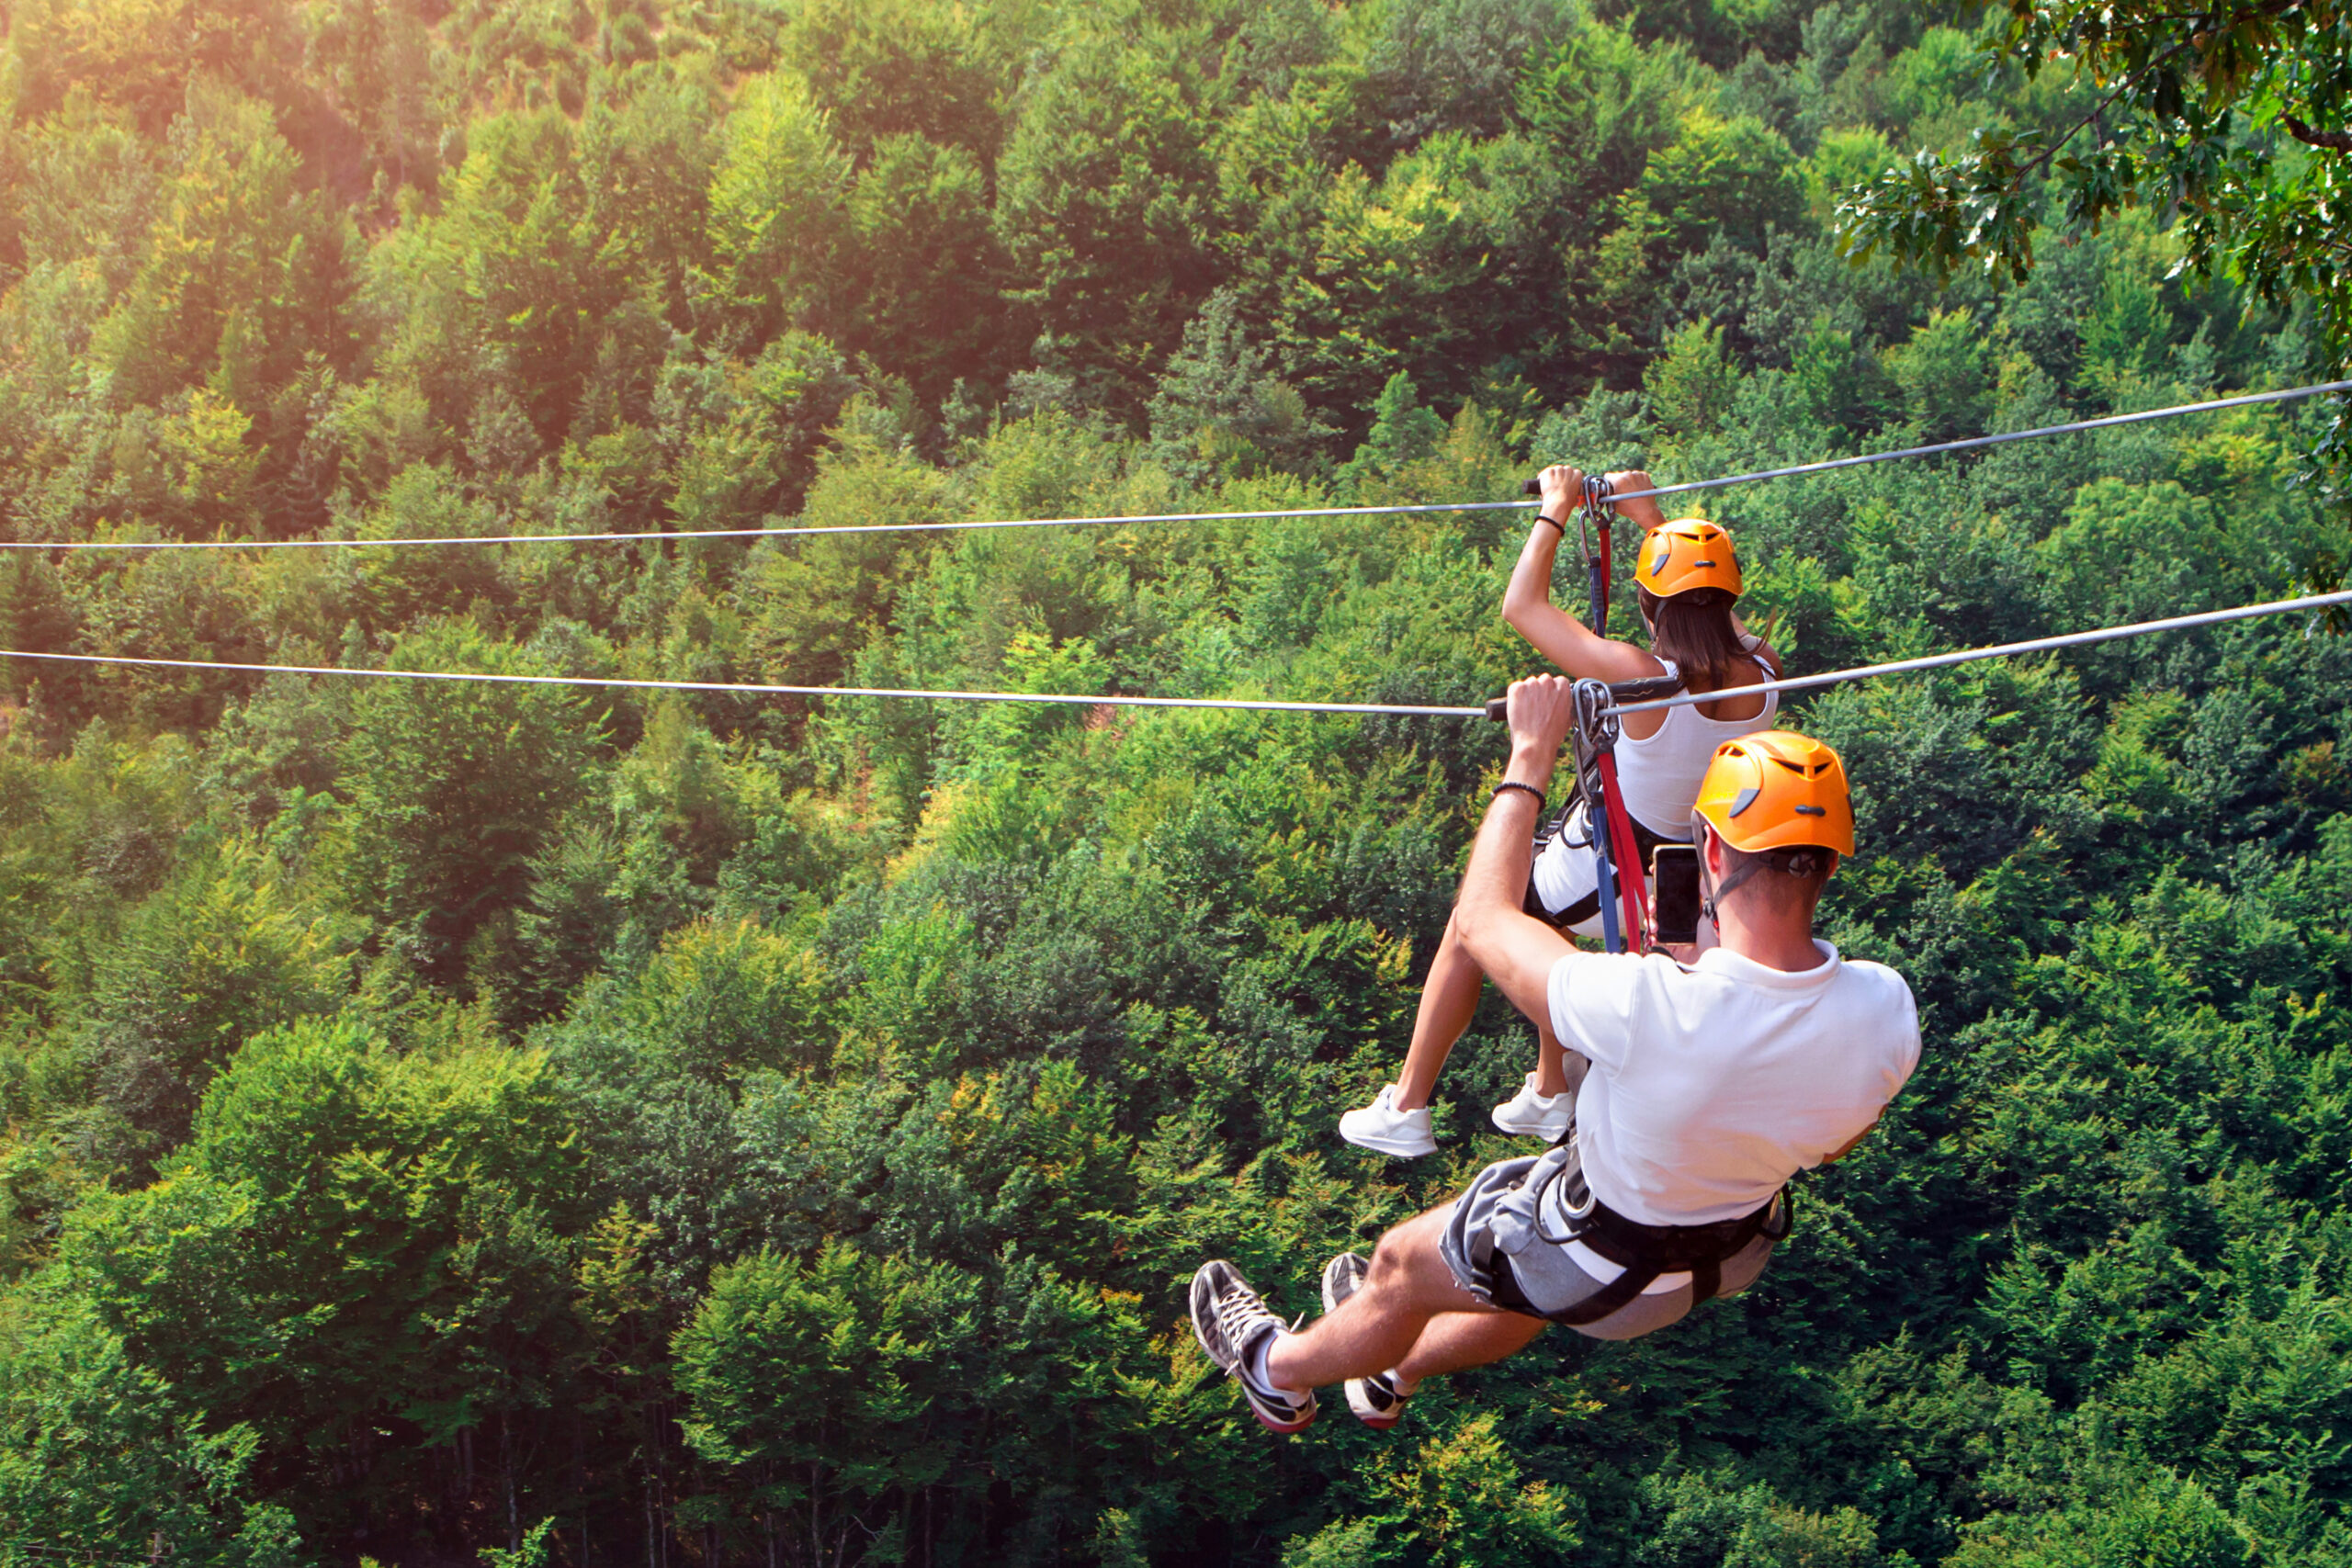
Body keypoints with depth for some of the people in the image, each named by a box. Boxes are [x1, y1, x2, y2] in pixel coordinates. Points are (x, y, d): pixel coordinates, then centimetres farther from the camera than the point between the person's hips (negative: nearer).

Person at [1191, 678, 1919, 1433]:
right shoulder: (1887, 1010, -28)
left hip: (1610, 1267, -5)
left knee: (1402, 1266, 24)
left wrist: (1531, 756, -13)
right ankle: (1392, 1369, 63)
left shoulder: (1646, 1008, -43)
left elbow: (1483, 919, -22)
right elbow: (1835, 1143, -4)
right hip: (1738, 1251, 6)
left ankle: (1279, 1371, 53)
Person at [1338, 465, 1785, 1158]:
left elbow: (1522, 606, -19)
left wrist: (1556, 511, -6)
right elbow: (1710, 614, 10)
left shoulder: (1641, 677, -31)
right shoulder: (1761, 677, -14)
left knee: (1469, 930, 20)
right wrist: (1651, 517, 16)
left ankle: (1407, 1109, 28)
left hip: (1598, 878, -6)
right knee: (1534, 920, 34)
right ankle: (1550, 1090, 44)